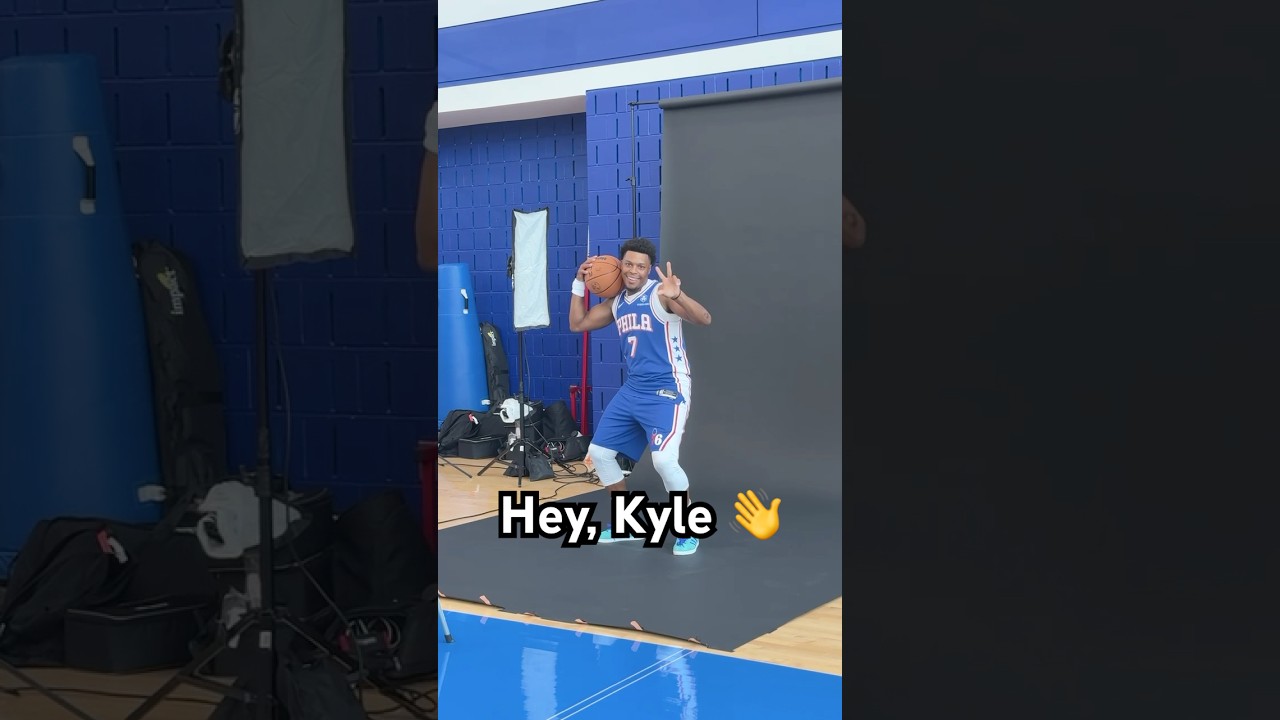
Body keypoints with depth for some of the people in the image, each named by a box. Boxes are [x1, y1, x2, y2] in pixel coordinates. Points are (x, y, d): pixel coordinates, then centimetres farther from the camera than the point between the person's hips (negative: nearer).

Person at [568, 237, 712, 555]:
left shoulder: (661, 294, -13)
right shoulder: (616, 302, 9)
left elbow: (704, 319, -27)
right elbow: (577, 324, 19)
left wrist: (677, 295, -44)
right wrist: (579, 283, 9)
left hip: (667, 390, -8)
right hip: (633, 390, 8)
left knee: (664, 459, -25)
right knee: (599, 452, 10)